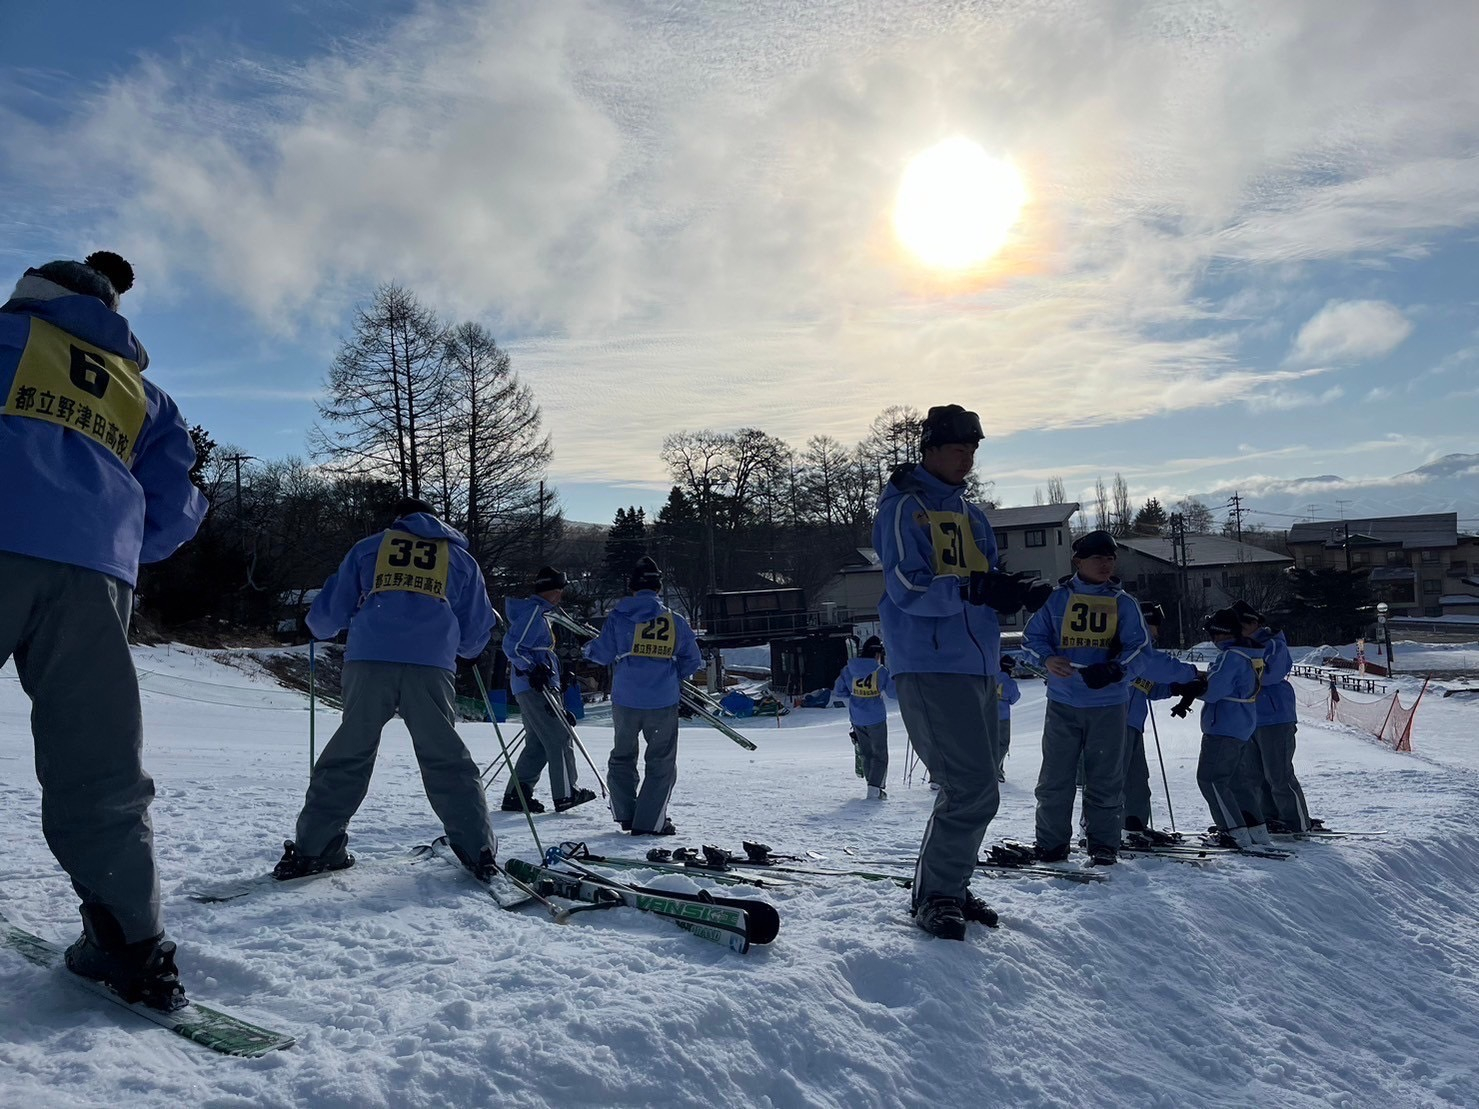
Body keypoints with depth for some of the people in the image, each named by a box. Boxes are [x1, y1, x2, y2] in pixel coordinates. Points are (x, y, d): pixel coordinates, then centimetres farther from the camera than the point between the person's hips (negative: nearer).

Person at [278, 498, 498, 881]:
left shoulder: (369, 547, 22)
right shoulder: (461, 558, 23)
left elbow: (328, 614, 22)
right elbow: (475, 634, 22)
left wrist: (320, 626, 44)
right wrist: (457, 647, 44)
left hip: (369, 661, 0)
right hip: (431, 666, 0)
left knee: (348, 756, 8)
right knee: (448, 761, 5)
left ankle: (311, 850, 7)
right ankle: (479, 852, 2)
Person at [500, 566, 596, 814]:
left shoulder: (538, 613, 21)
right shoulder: (534, 612, -11)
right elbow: (512, 646, -19)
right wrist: (533, 670, -23)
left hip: (535, 688, 10)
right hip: (535, 687, -10)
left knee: (538, 743, 11)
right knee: (560, 737, -7)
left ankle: (516, 795, 11)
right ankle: (566, 794, -3)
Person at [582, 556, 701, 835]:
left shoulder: (618, 617, -4)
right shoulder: (675, 621, -2)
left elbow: (603, 654, 0)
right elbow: (692, 662, 3)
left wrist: (588, 648, 22)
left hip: (625, 700, 1)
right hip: (664, 702, -1)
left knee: (622, 757, 20)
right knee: (662, 762, 10)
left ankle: (625, 815, 24)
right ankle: (649, 821, 7)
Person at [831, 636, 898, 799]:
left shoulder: (848, 670, -2)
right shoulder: (882, 671, -13)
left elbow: (838, 692, 4)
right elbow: (895, 692, -7)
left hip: (856, 719, 4)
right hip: (876, 719, -4)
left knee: (865, 753, 18)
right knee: (880, 754, 7)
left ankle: (874, 784, 22)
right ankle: (875, 788, -4)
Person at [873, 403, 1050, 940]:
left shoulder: (971, 514, 19)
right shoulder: (904, 508, -6)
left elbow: (985, 586, 18)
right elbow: (909, 590, -17)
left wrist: (1016, 590, -4)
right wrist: (972, 590, -28)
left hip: (979, 669, 8)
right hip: (930, 670, -8)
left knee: (972, 789, 14)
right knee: (973, 791, -11)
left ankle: (949, 887, 28)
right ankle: (934, 895, 5)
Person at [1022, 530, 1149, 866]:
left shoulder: (1123, 602, 6)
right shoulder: (1056, 599, 2)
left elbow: (1137, 645, -1)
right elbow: (1032, 636, 3)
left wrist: (1114, 669, -20)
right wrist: (1048, 659, -18)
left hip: (1109, 703, 1)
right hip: (1063, 703, 0)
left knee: (1105, 779, 6)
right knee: (1055, 777, 3)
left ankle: (1103, 844, 18)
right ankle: (1051, 843, 13)